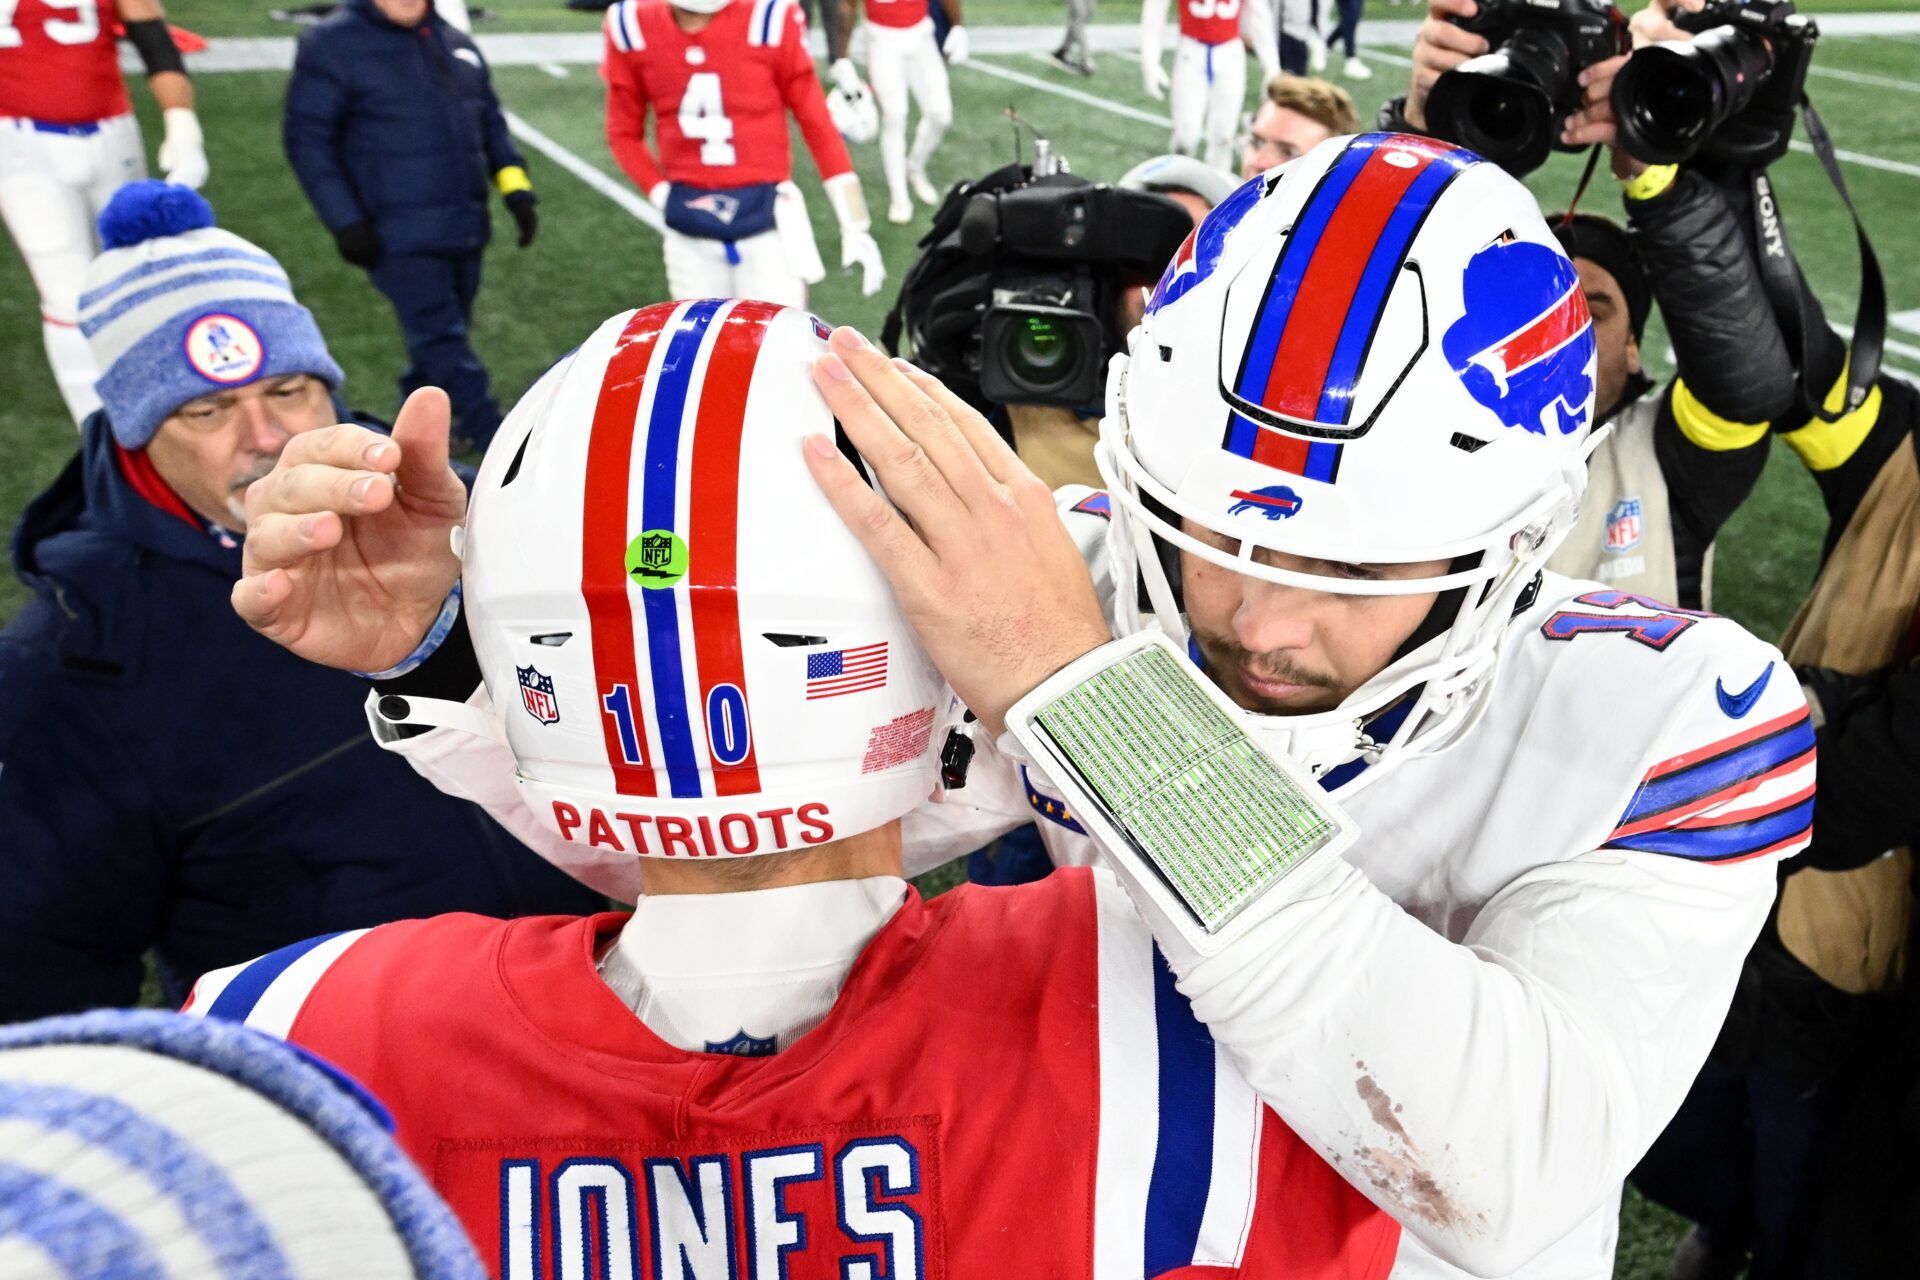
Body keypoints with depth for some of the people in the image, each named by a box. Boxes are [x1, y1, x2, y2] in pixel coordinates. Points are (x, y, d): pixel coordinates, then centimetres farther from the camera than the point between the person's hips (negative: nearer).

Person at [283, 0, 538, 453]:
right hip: (398, 238, -6)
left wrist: (516, 190, 8)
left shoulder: (456, 42, 12)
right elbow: (307, 139, -7)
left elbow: (491, 123, 20)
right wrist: (346, 223, -12)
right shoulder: (332, 44, -6)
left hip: (466, 229, 6)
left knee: (444, 334, 14)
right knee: (442, 340, -8)